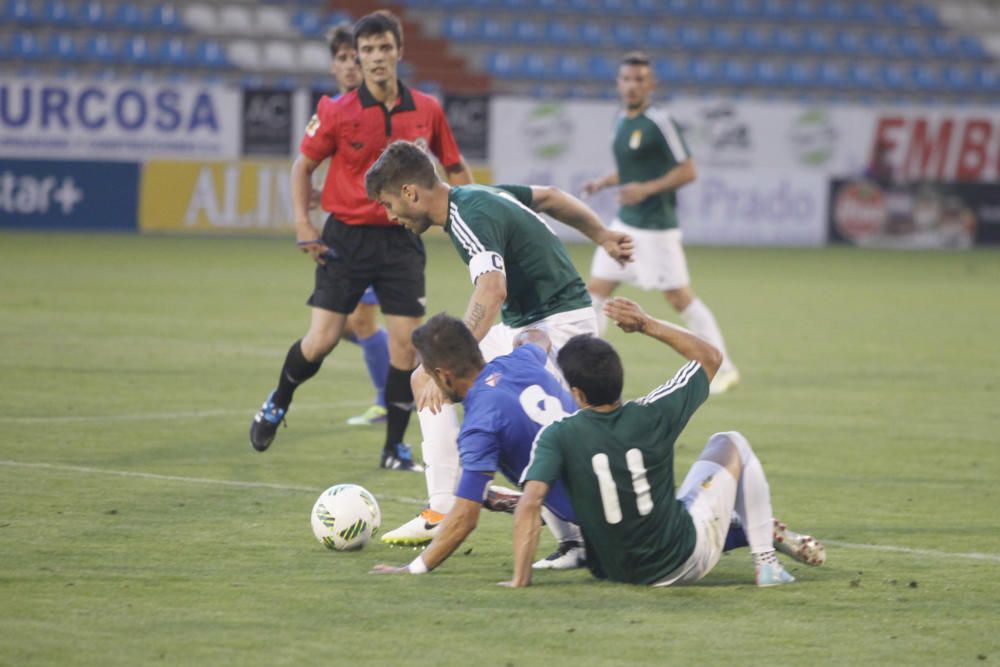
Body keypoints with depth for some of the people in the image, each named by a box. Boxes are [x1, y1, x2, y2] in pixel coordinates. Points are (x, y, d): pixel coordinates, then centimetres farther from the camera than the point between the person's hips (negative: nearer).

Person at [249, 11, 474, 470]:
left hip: (401, 239, 2)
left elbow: (454, 168, 13)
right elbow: (303, 165, 5)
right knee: (321, 340, -7)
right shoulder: (338, 113, -6)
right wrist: (302, 223, -5)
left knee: (406, 342, -5)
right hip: (346, 238, -2)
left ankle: (395, 448, 9)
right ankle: (277, 405, 23)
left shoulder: (427, 111, 0)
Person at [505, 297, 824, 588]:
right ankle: (765, 562, 18)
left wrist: (520, 579, -24)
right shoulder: (652, 416, -16)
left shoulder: (557, 437, -18)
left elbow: (529, 503, -29)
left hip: (612, 572, 1)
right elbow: (710, 357, 0)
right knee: (730, 444, 19)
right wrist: (648, 325, -2)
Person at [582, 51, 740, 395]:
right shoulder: (622, 121, 10)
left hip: (656, 228, -8)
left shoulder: (660, 122, -15)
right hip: (625, 225, 8)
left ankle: (723, 367, 10)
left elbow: (687, 171, -15)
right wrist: (603, 183, 8)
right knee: (596, 290, 3)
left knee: (679, 297, -1)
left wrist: (646, 189, -23)